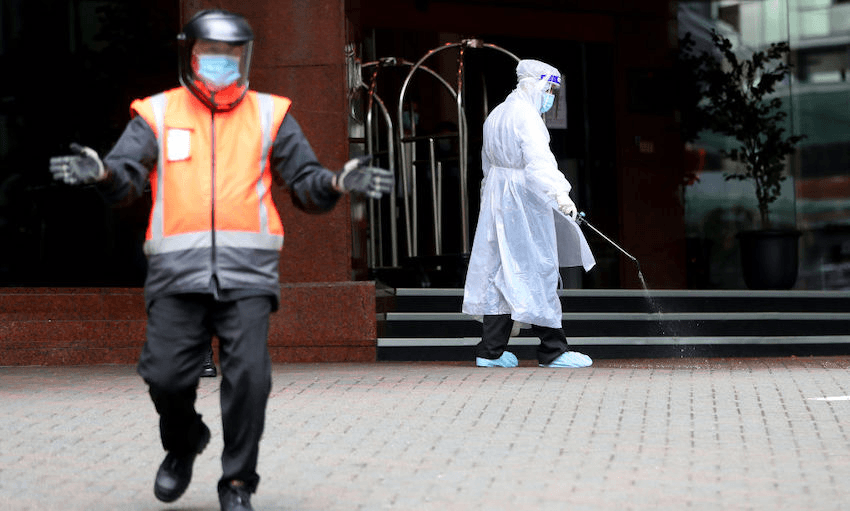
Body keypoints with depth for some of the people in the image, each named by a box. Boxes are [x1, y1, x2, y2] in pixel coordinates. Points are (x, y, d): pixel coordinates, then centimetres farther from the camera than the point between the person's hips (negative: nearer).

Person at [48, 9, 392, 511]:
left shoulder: (270, 115, 14)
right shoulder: (158, 114, 11)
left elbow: (308, 183, 12)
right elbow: (127, 174, -3)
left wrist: (341, 182, -10)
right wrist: (98, 170, -26)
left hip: (247, 272, 0)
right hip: (178, 272, 0)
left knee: (248, 377, -9)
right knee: (166, 376, -4)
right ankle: (184, 444, 28)